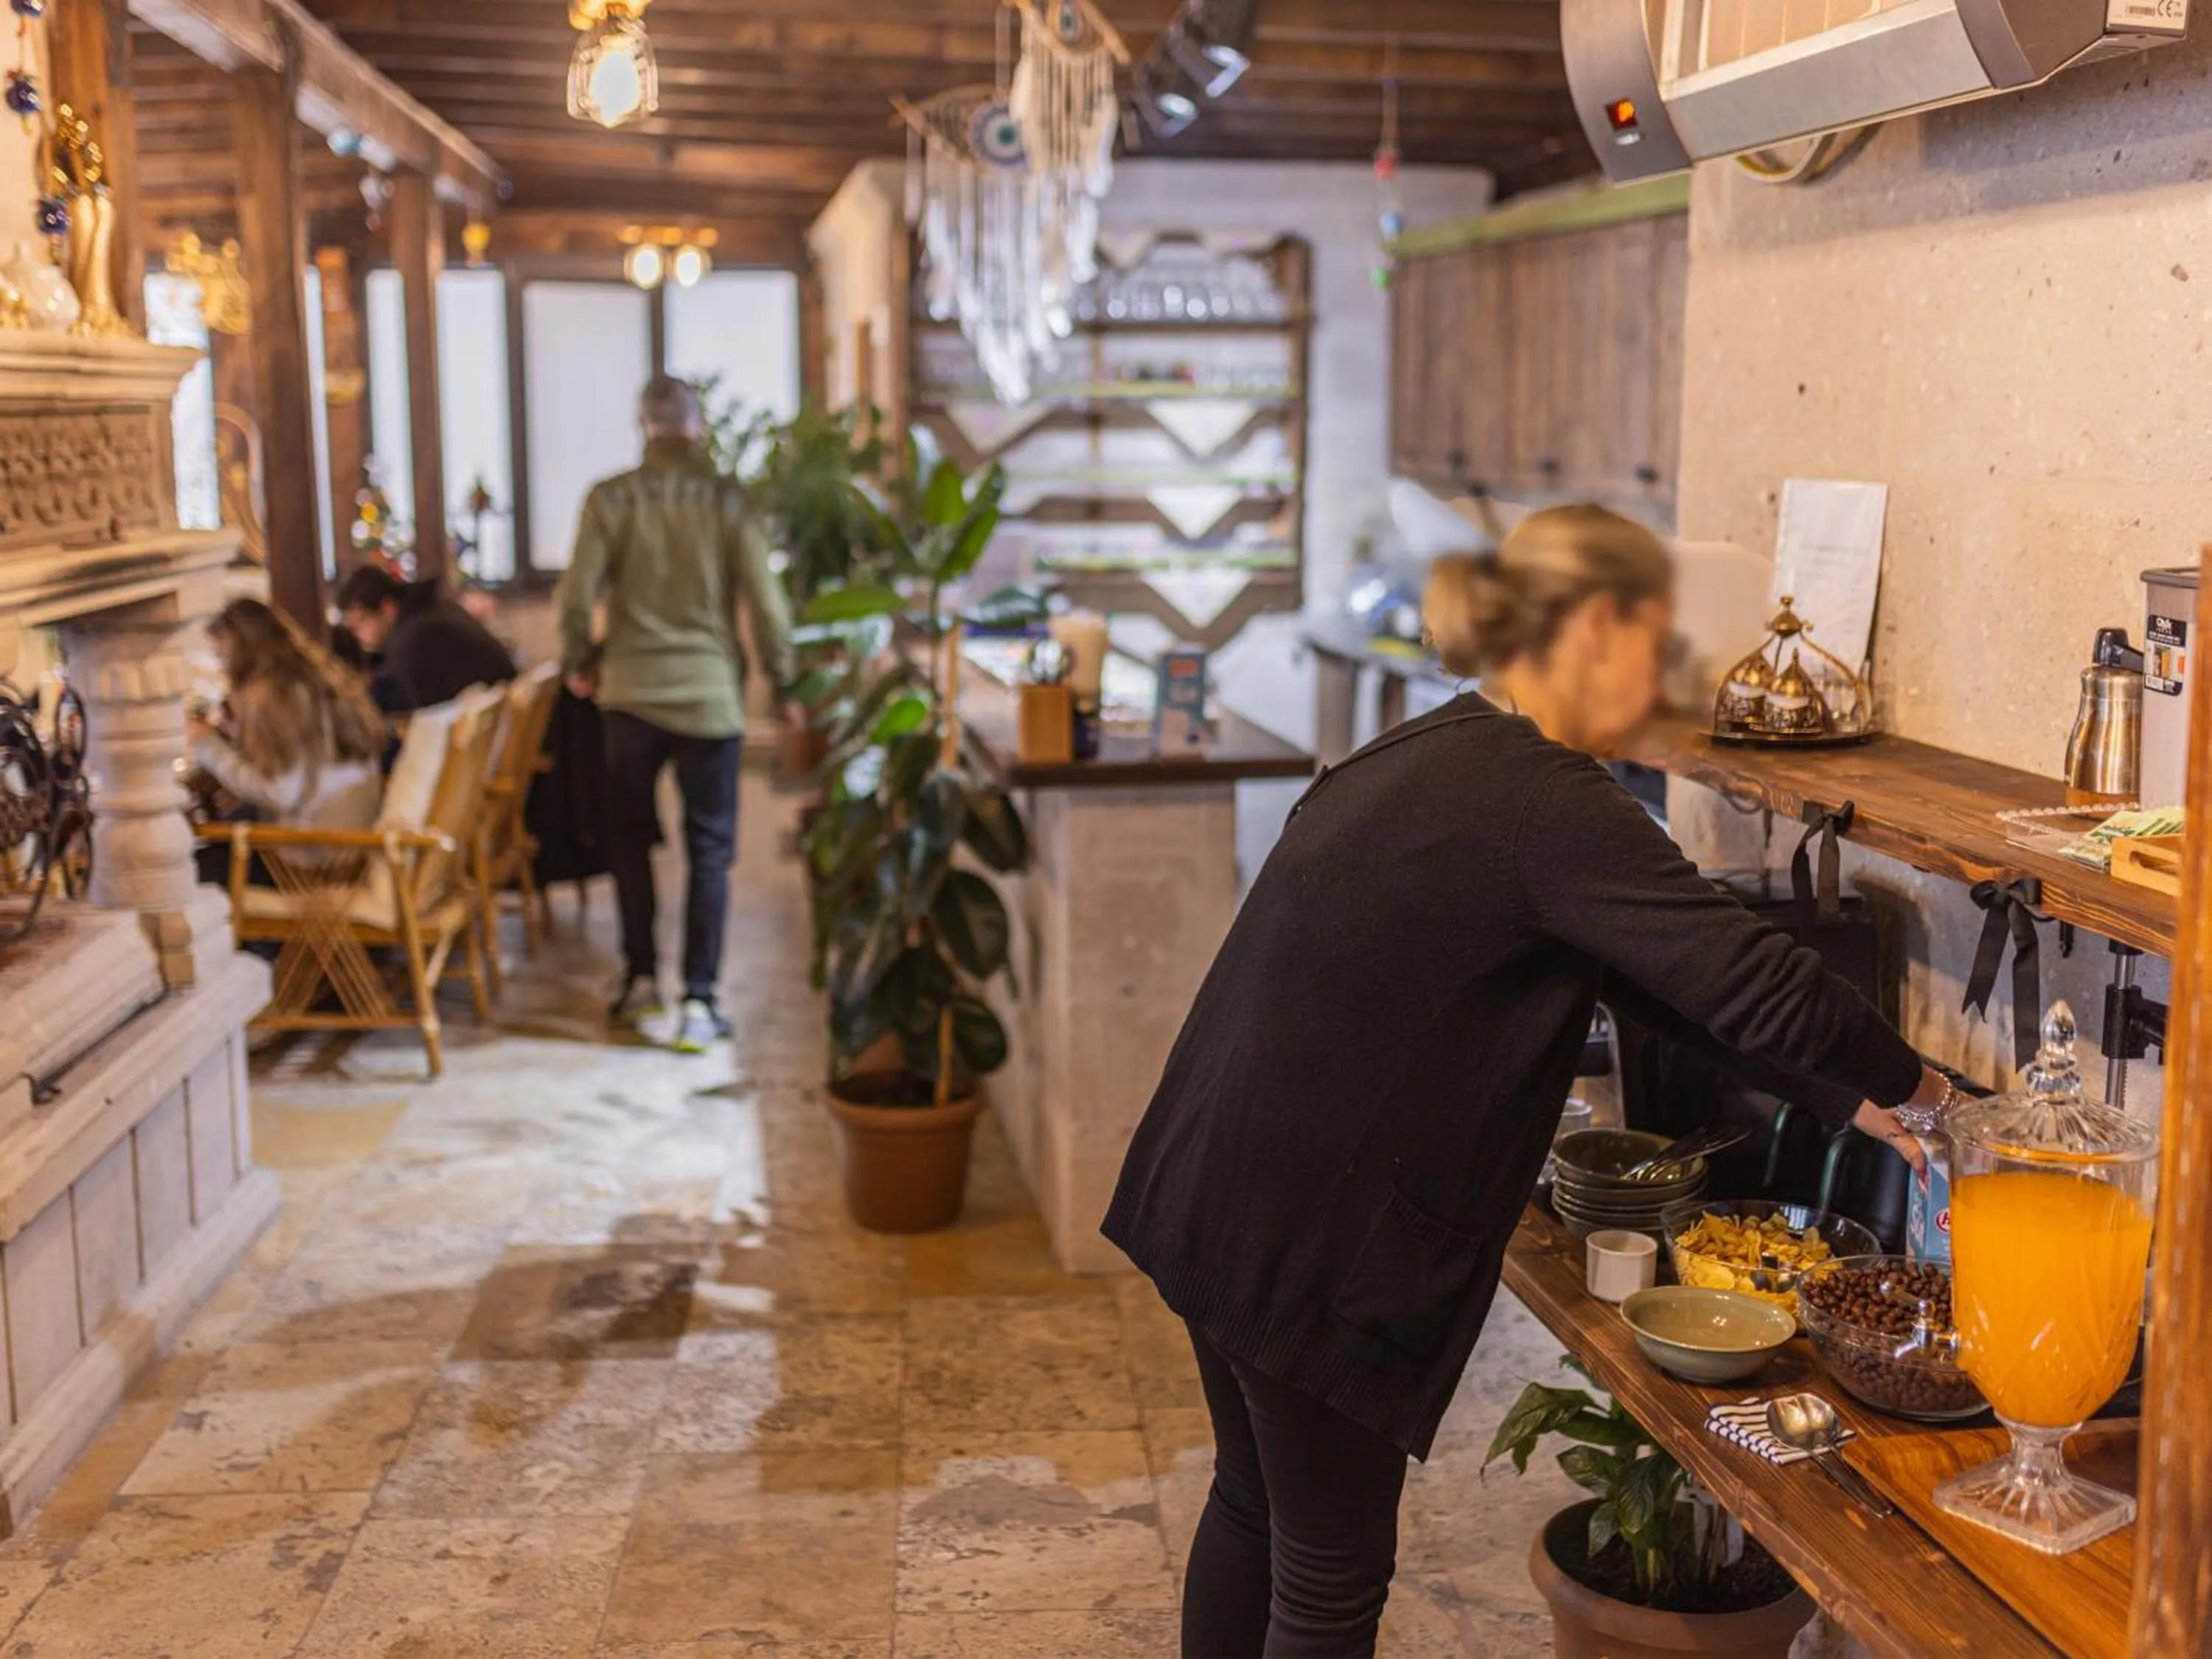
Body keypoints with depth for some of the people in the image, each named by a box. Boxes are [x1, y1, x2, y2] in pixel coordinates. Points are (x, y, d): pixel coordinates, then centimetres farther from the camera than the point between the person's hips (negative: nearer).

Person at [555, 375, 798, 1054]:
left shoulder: (611, 499, -3)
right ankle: (699, 1001, 1)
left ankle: (640, 977, 25)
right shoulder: (726, 499, -6)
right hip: (710, 694, -1)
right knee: (709, 851, 5)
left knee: (629, 837, 20)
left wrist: (579, 664, 14)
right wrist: (782, 674, 7)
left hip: (632, 692, 1)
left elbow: (578, 596, -4)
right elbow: (764, 601, -7)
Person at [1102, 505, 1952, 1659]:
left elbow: (1653, 970, 13)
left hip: (1215, 1192, 9)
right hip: (1308, 1238, -9)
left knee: (1255, 1503, 25)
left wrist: (1843, 1094, 13)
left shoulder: (1438, 755, 10)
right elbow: (1748, 980, -22)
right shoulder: (1543, 804, -19)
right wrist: (1907, 1082, -2)